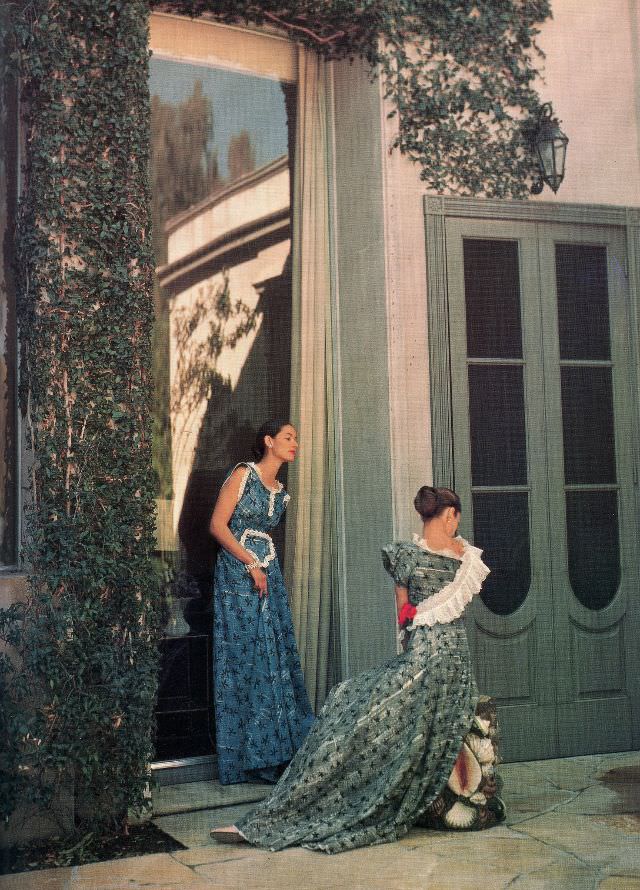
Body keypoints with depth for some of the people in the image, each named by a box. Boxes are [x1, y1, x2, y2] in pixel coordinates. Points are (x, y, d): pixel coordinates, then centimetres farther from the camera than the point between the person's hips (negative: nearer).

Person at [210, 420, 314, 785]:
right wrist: (251, 565, -13)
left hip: (269, 576, 7)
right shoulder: (243, 475, -5)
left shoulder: (282, 492, 16)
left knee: (276, 658, 4)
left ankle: (273, 754, 11)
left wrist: (264, 568, 10)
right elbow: (218, 525, -11)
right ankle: (246, 755, 2)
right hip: (236, 575, -7)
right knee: (243, 658, -5)